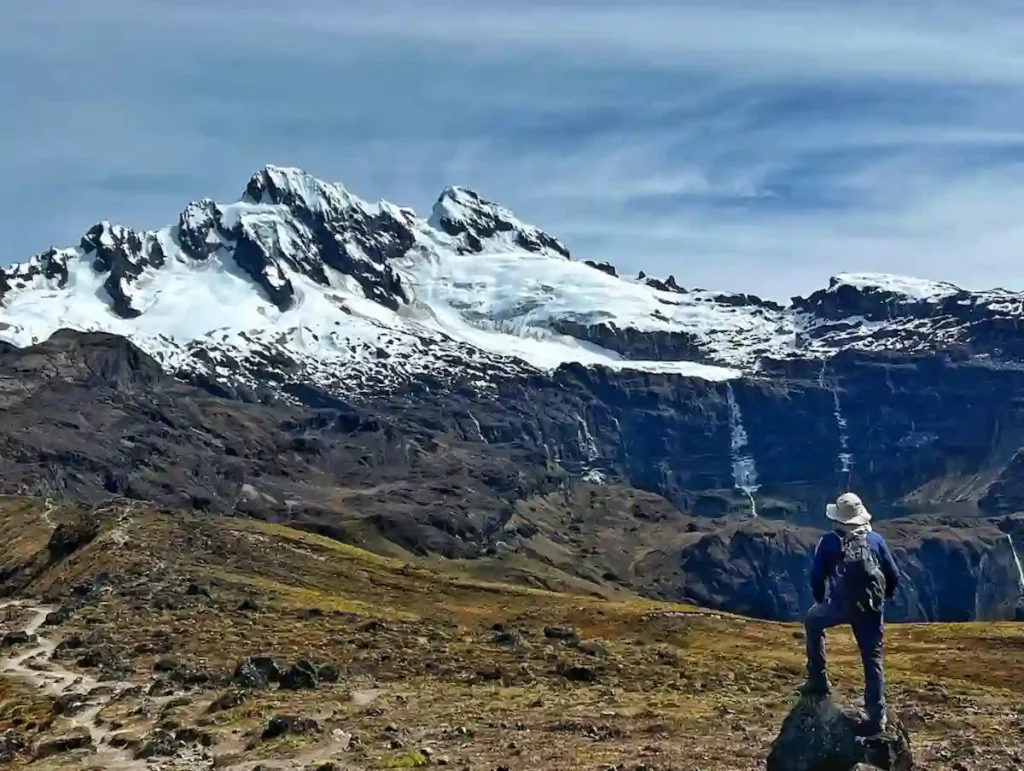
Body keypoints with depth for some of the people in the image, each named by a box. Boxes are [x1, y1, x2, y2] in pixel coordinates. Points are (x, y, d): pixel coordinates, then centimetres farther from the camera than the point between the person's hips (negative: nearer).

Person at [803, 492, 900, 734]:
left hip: (841, 606, -2)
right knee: (873, 661, 13)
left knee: (812, 622, 28)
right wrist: (883, 597, 26)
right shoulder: (875, 539, 5)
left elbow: (816, 576, 1)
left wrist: (820, 599, 20)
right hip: (871, 609, 2)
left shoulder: (829, 541, -1)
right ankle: (877, 717, 13)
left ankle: (818, 679, 23)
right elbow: (894, 576, 8)